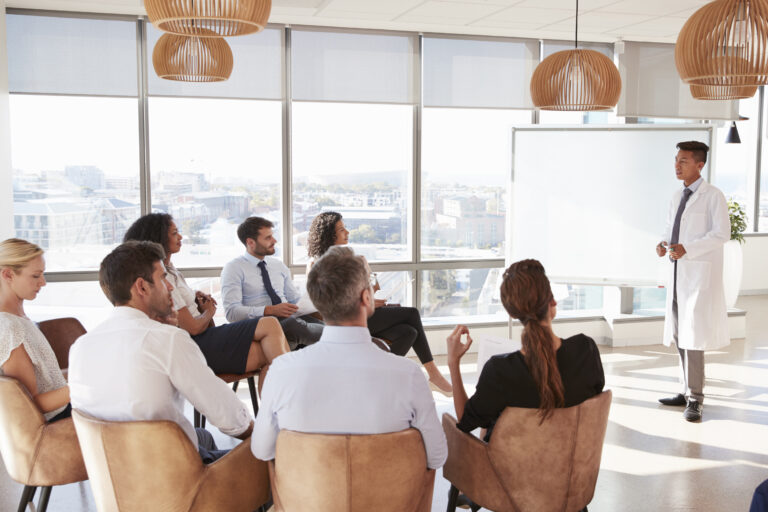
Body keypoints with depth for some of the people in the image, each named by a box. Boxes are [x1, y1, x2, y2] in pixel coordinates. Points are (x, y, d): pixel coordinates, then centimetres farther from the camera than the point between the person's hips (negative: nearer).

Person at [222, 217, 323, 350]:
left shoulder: (278, 265, 21)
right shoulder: (234, 268, 3)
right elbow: (232, 312, -9)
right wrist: (270, 310, -21)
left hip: (291, 319, 5)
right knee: (294, 324, -36)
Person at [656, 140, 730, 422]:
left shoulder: (713, 196, -6)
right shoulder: (677, 197, 16)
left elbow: (721, 233, -13)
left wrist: (686, 248, -22)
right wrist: (664, 244, 0)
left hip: (700, 274, -8)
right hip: (678, 272, 8)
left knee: (693, 335, -10)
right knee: (679, 335, 11)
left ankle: (694, 399, -3)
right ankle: (687, 391, 22)